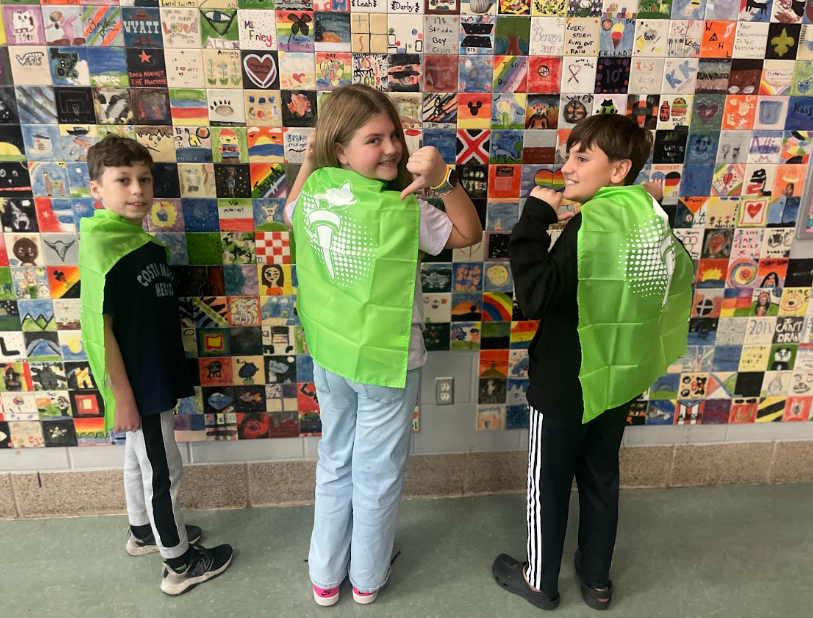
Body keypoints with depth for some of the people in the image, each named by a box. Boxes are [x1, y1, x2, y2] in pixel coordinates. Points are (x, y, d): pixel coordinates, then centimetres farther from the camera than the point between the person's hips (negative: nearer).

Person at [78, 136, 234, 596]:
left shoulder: (145, 239, 4)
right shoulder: (101, 246, -21)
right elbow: (101, 328, -22)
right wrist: (121, 395, -20)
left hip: (156, 374, 8)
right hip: (137, 383, -8)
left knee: (141, 457, 24)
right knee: (164, 470, 5)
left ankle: (143, 530, 46)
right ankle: (180, 563, 22)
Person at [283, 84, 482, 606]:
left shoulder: (314, 192, -7)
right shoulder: (402, 210, -25)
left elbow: (291, 214, 17)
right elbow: (469, 234, -12)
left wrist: (309, 161, 10)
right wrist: (444, 179, -24)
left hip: (330, 356, 6)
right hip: (386, 362, -5)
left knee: (335, 464, 24)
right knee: (377, 474, 16)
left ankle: (325, 577, 42)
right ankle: (368, 579, 40)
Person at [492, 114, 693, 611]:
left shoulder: (593, 222, -25)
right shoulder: (652, 217, 1)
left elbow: (535, 296, -30)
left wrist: (535, 218, -24)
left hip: (567, 385, -8)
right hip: (619, 379, 8)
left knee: (549, 484, 12)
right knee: (601, 477, 22)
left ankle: (540, 581, 33)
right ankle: (597, 579, 40)